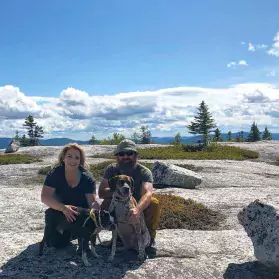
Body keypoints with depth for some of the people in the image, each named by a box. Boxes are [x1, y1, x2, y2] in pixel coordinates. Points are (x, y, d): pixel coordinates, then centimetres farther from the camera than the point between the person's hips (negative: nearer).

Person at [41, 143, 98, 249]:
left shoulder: (87, 177, -14)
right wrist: (64, 208, -39)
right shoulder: (55, 173, -15)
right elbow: (45, 197, -22)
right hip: (58, 211, -1)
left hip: (81, 212, 1)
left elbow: (92, 201, -20)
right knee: (57, 243, -20)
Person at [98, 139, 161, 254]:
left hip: (139, 207, -1)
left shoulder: (144, 172, -19)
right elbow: (101, 192, -19)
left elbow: (148, 193, -38)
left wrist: (138, 209, -59)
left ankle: (150, 237, -8)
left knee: (154, 203, -31)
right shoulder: (112, 169, -10)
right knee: (105, 204, -29)